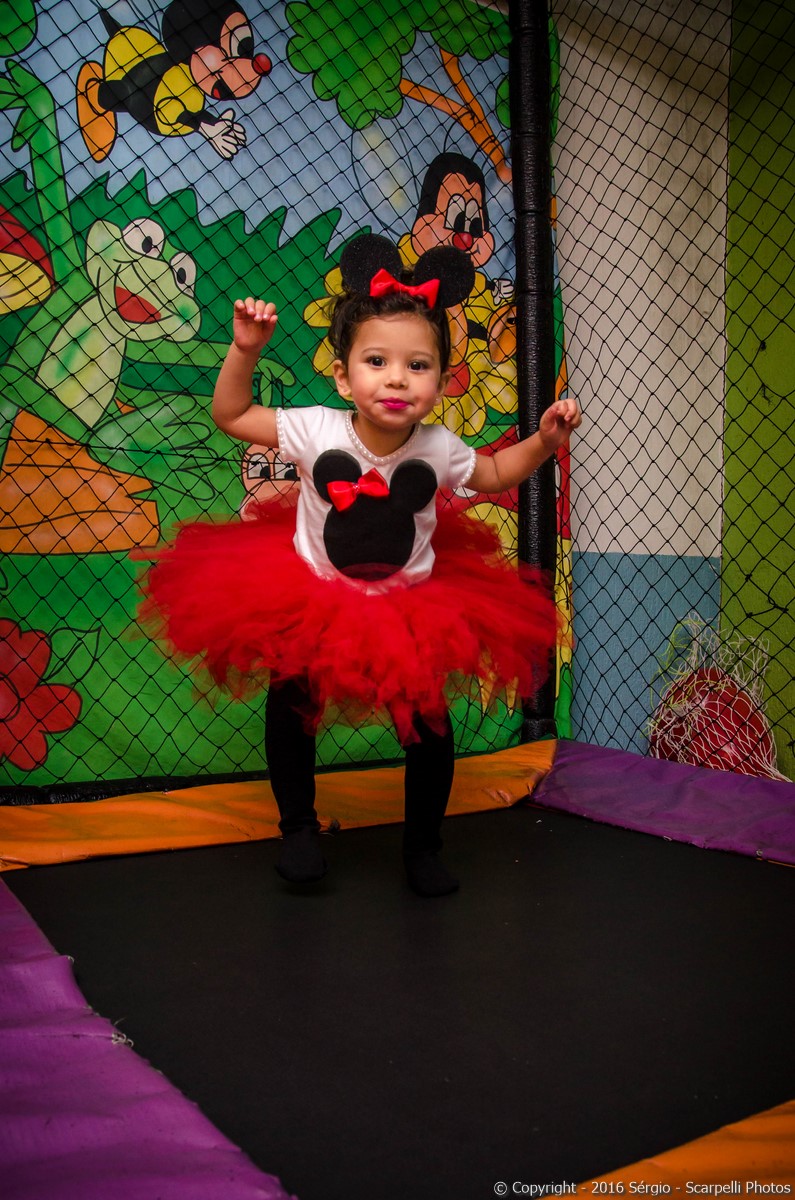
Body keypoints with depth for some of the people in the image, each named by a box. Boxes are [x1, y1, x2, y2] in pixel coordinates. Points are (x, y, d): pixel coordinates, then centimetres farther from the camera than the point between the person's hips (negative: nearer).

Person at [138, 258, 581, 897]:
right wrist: (245, 350, -19)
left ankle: (424, 843, 29)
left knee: (428, 723, 4)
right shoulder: (315, 430, -18)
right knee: (291, 711, 6)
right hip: (310, 599, 0)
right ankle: (299, 826, 34)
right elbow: (231, 415, -6)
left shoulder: (440, 448, -13)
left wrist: (543, 440, -8)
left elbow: (495, 474, 8)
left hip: (411, 609, 1)